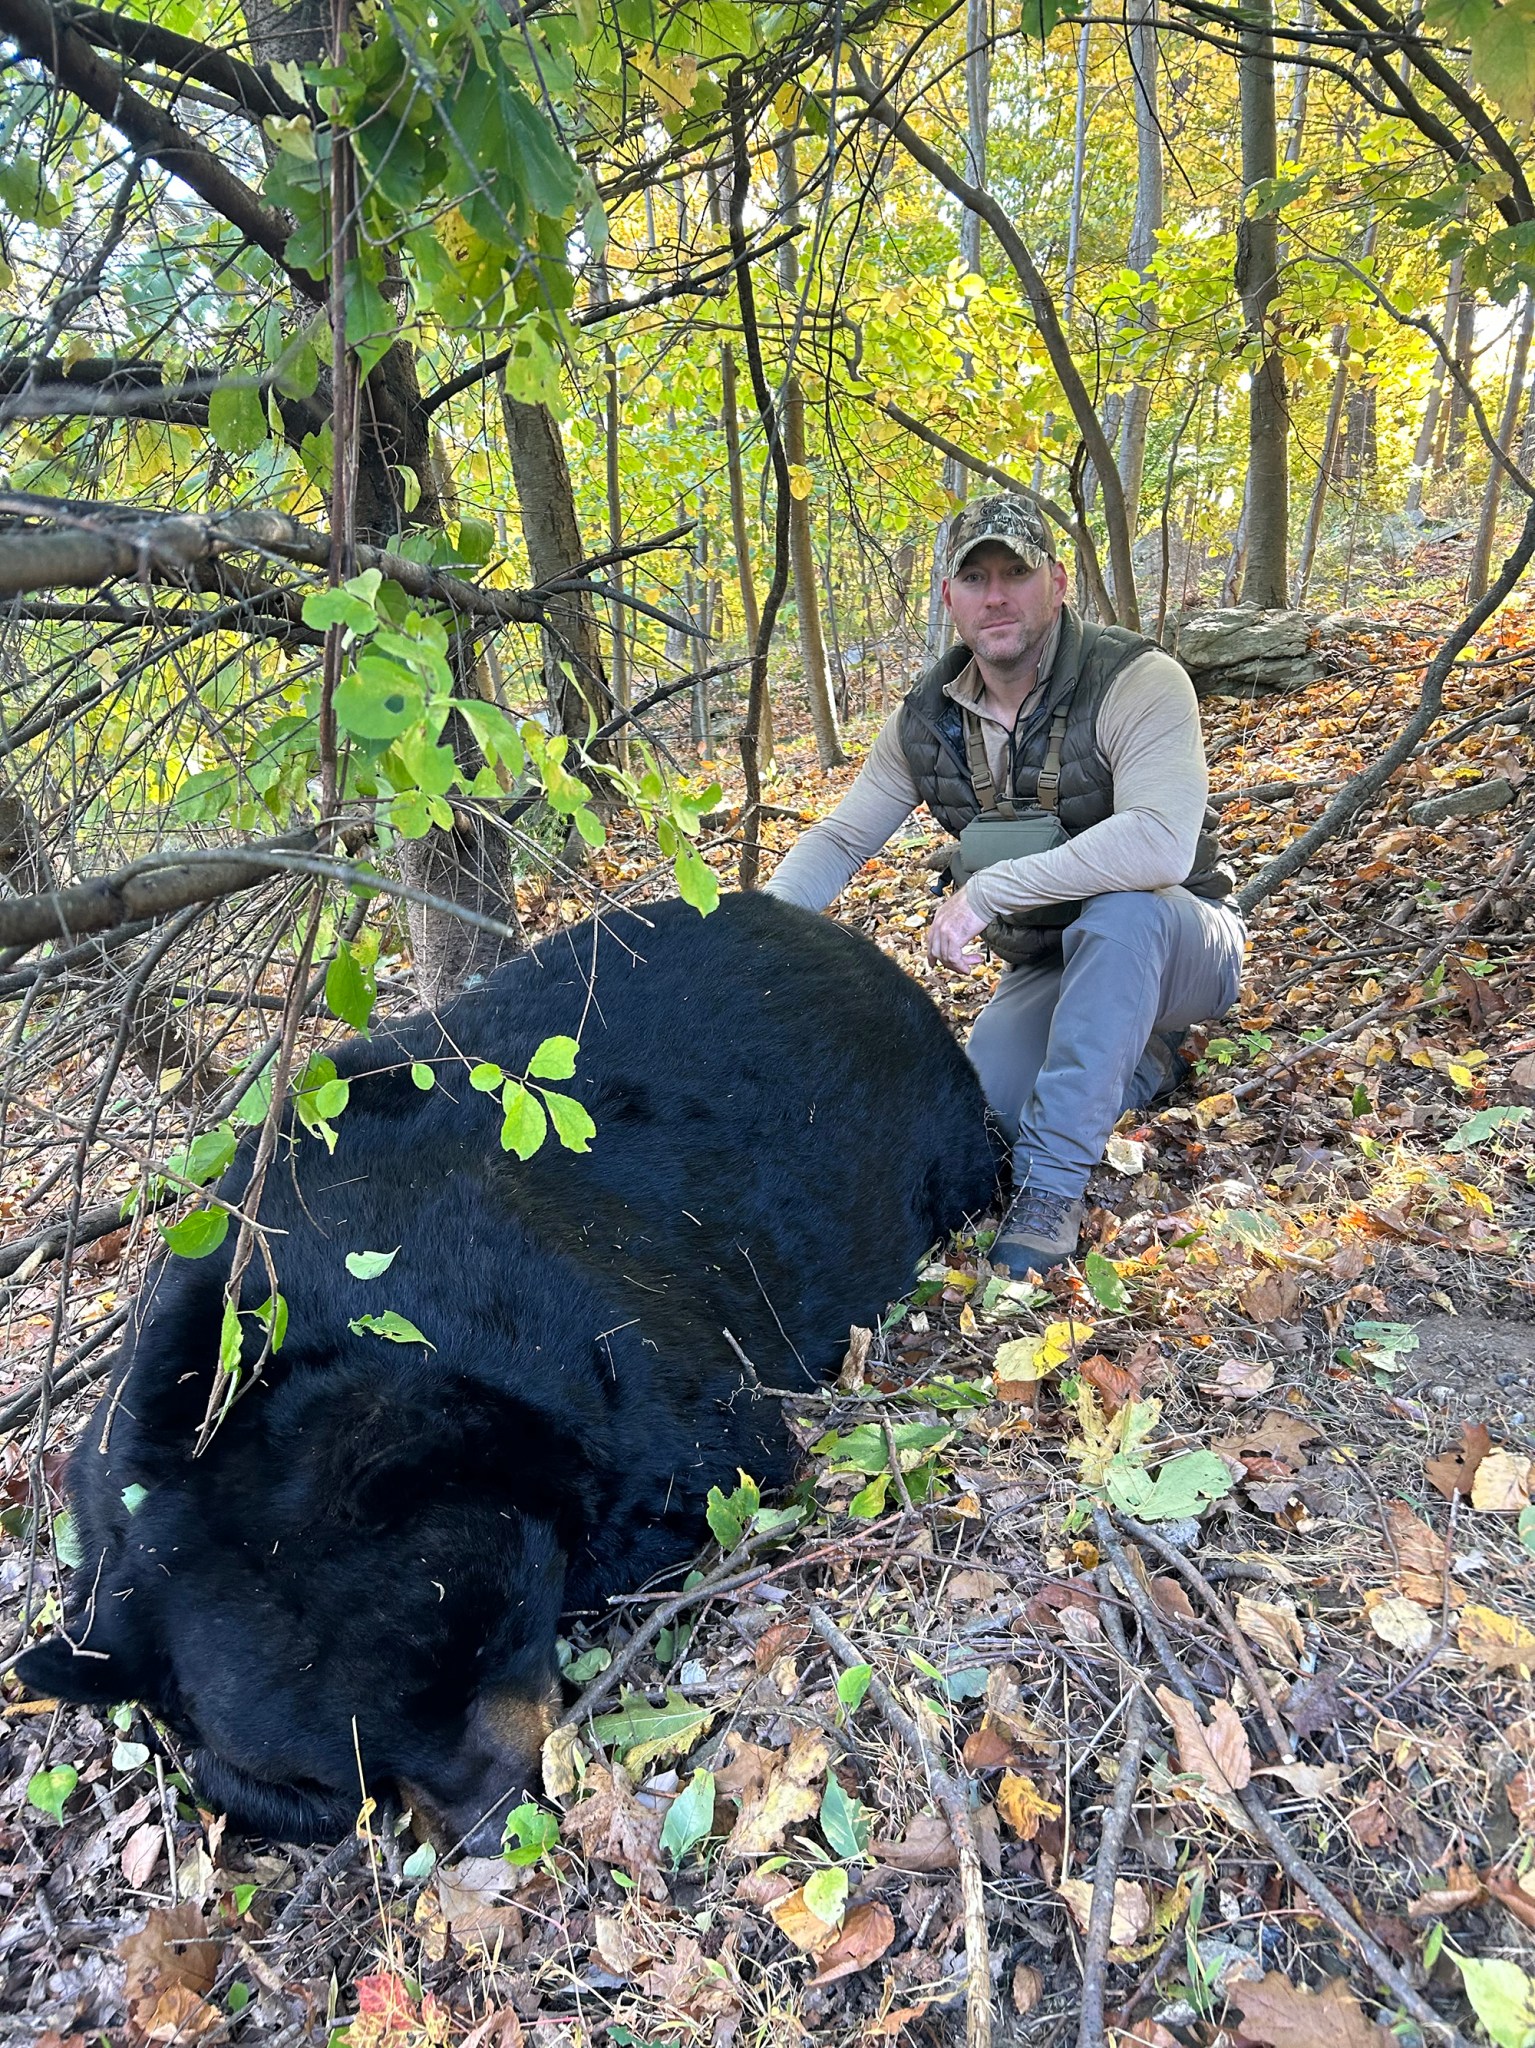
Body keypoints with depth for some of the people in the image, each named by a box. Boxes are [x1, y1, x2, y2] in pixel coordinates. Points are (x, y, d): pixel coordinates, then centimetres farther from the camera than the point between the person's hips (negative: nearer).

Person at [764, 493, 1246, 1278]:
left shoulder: (1137, 682, -22)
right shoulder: (925, 720, -3)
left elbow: (1161, 843, -39)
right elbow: (839, 839, 2)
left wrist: (986, 891, -38)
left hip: (1178, 947, -5)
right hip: (1048, 970, 5)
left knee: (1120, 910, -39)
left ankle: (1053, 1184, -31)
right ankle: (1140, 1061, 13)